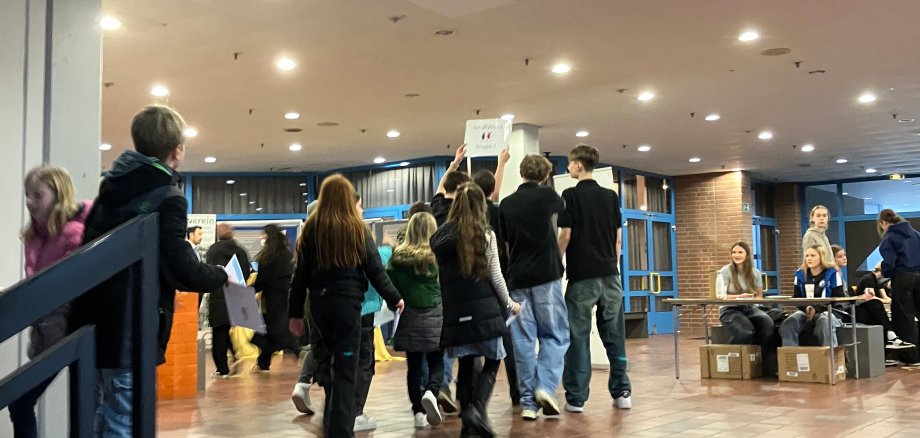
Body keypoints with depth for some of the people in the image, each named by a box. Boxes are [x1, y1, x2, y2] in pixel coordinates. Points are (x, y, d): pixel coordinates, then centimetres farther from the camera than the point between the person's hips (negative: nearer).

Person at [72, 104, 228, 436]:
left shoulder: (113, 187, 11)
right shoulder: (168, 198, -14)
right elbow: (183, 271, -20)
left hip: (94, 325, 8)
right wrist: (221, 276, -2)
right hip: (131, 334, -8)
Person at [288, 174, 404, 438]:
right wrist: (393, 298, 13)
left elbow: (300, 273, 4)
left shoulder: (310, 229, 3)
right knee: (346, 369, 1)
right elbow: (375, 269, -1)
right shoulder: (357, 229, -4)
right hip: (347, 302, -4)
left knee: (333, 360, 21)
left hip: (319, 303, 4)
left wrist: (295, 313, 10)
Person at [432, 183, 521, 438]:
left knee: (465, 366, 11)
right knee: (492, 362, 7)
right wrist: (509, 304, 12)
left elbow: (438, 278, 11)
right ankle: (477, 409, -13)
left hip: (455, 311, 3)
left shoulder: (439, 237, 8)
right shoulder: (485, 234, -2)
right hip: (483, 309, -3)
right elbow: (495, 276, 0)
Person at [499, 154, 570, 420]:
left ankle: (528, 402, 5)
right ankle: (545, 387, -11)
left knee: (523, 340, 5)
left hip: (517, 279, 3)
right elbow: (562, 207, 21)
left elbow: (504, 242, 13)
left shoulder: (506, 204, 7)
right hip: (546, 276, -3)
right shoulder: (546, 195, -2)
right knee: (554, 335, 7)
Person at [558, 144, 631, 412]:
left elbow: (565, 236, -9)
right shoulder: (611, 196, 10)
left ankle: (576, 398, 2)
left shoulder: (571, 195, -5)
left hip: (581, 275, -5)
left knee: (578, 335, 0)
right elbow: (618, 237, 10)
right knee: (614, 334, 9)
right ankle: (622, 392, 12)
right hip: (609, 274, 5)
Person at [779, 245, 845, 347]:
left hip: (827, 312, -3)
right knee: (788, 324, -26)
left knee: (825, 323, -39)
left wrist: (816, 309, -14)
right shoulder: (800, 274, 11)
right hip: (805, 311, 3)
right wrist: (806, 308, -12)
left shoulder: (832, 273, 0)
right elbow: (796, 298, 11)